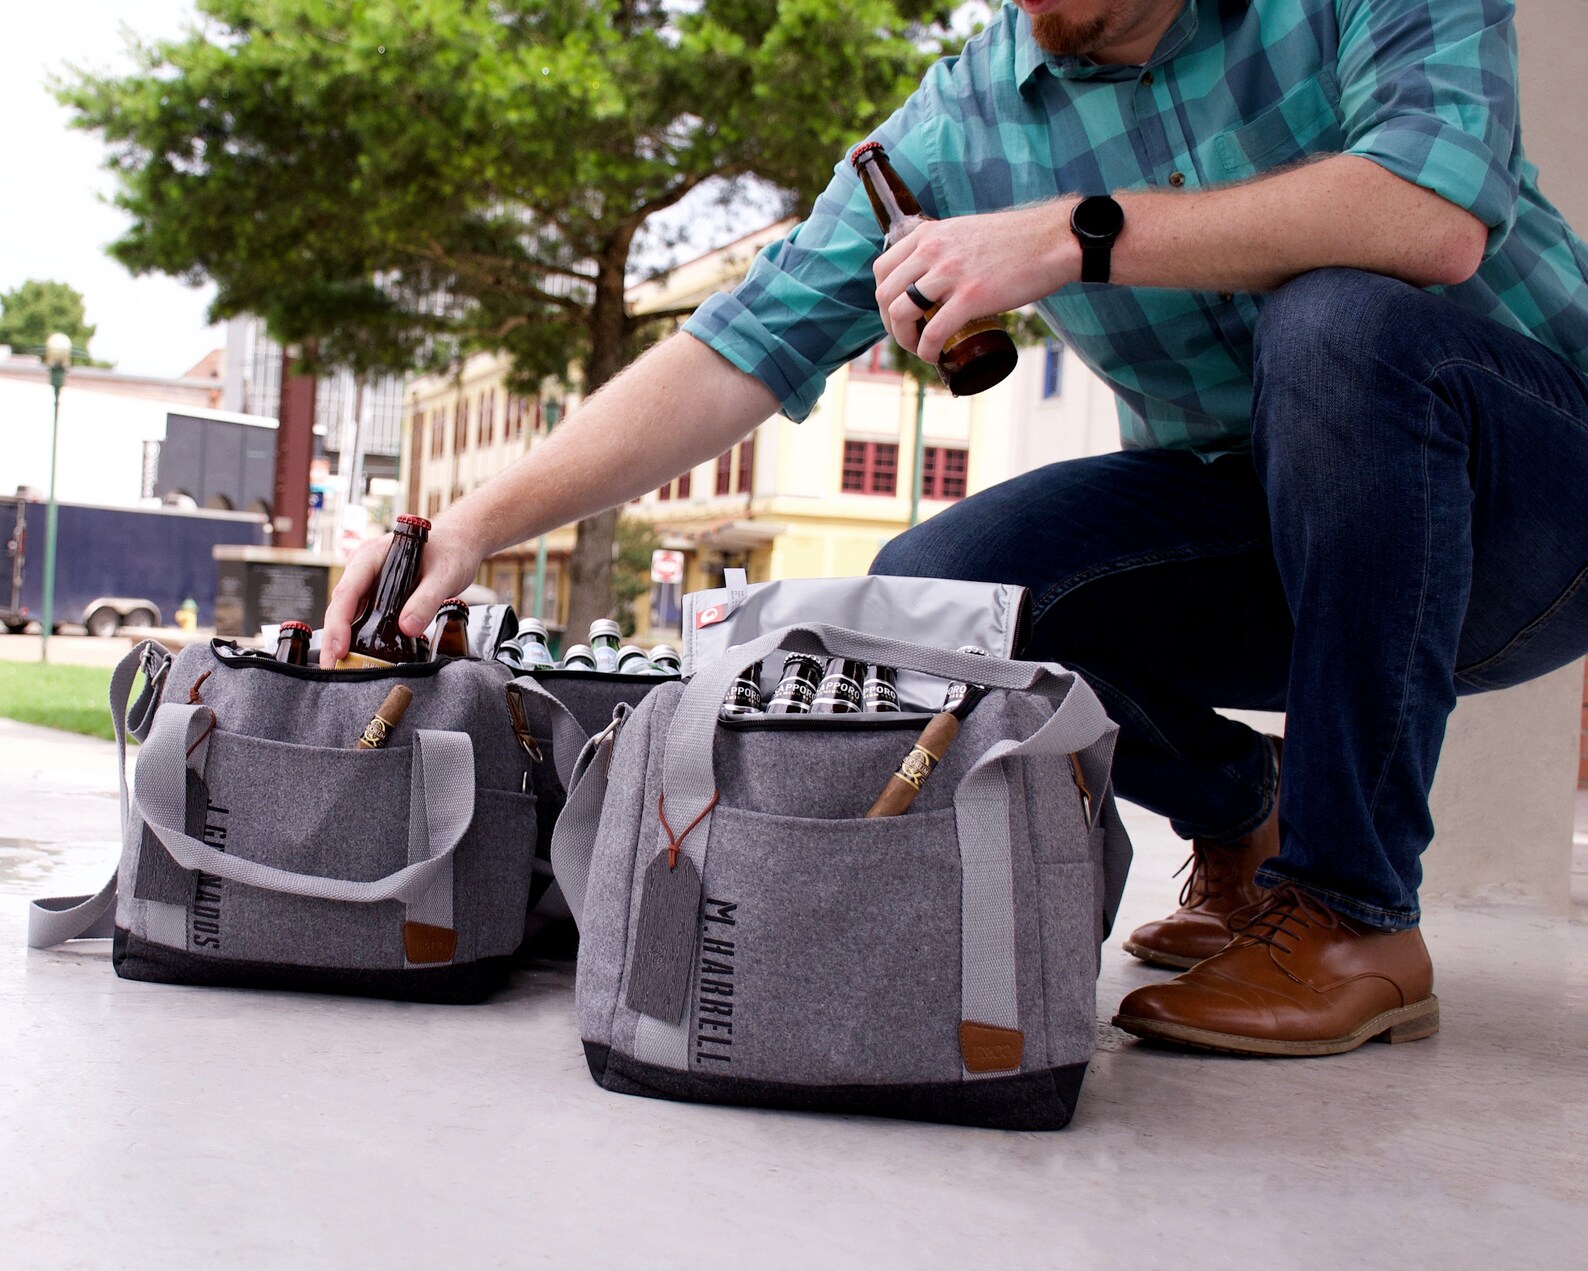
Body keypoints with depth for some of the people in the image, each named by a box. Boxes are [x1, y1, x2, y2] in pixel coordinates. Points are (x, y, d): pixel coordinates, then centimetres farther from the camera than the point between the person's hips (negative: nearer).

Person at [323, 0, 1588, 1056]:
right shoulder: (962, 125, -7)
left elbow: (1436, 214, -32)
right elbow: (737, 354, -11)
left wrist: (1080, 235, -33)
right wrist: (479, 523, -21)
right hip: (1253, 527, 3)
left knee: (1341, 321, -34)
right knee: (933, 590, -21)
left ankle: (1356, 912, -22)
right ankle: (1234, 809, 8)